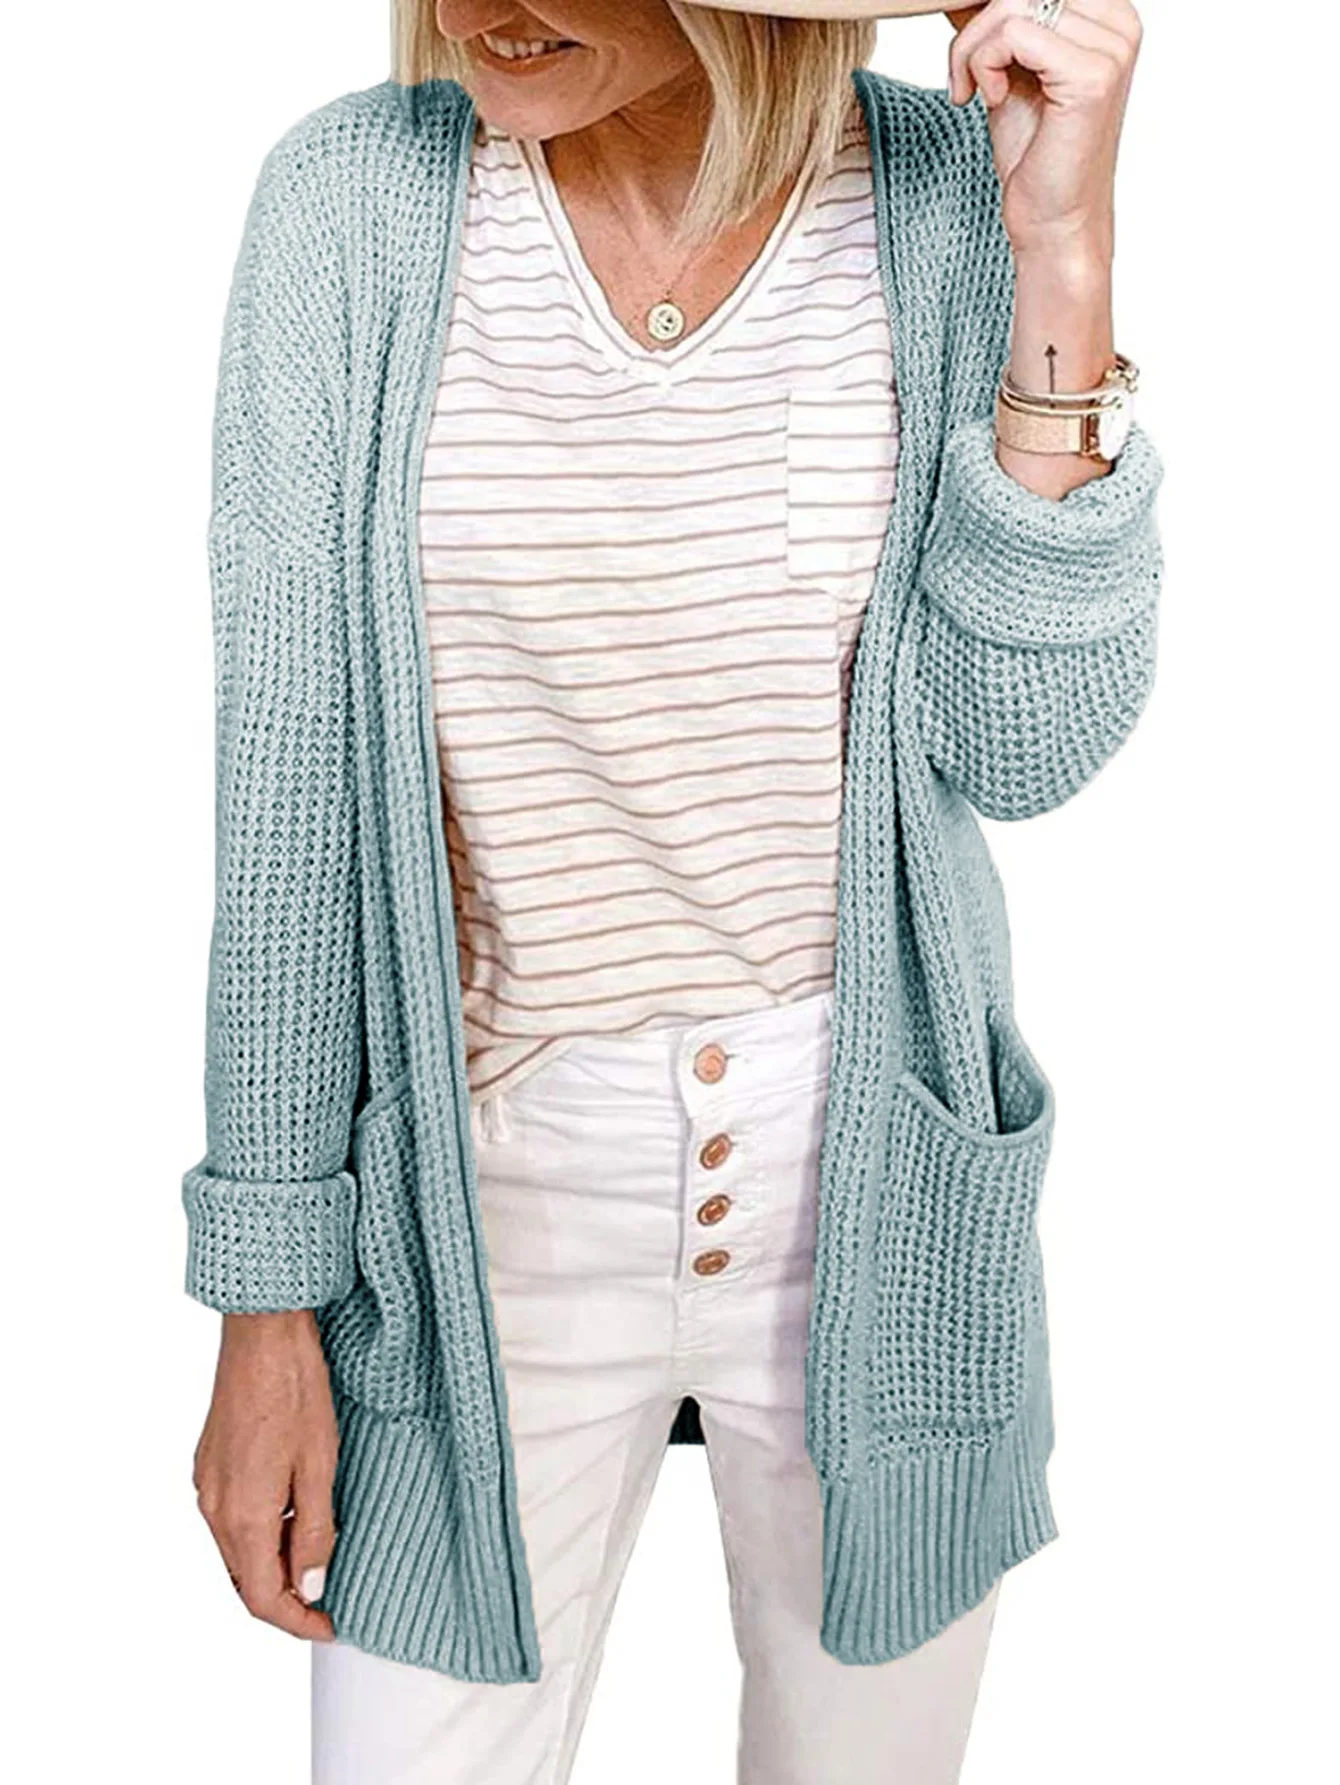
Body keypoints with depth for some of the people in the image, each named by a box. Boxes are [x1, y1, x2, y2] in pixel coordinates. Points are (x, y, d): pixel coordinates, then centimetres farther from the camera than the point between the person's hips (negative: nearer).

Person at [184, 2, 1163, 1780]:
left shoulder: (959, 190, -7)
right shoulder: (350, 201, -9)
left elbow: (1023, 748, -10)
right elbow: (293, 768, -6)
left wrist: (1065, 255, -18)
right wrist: (269, 1296, -4)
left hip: (870, 1173, 1)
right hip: (495, 1185, -1)